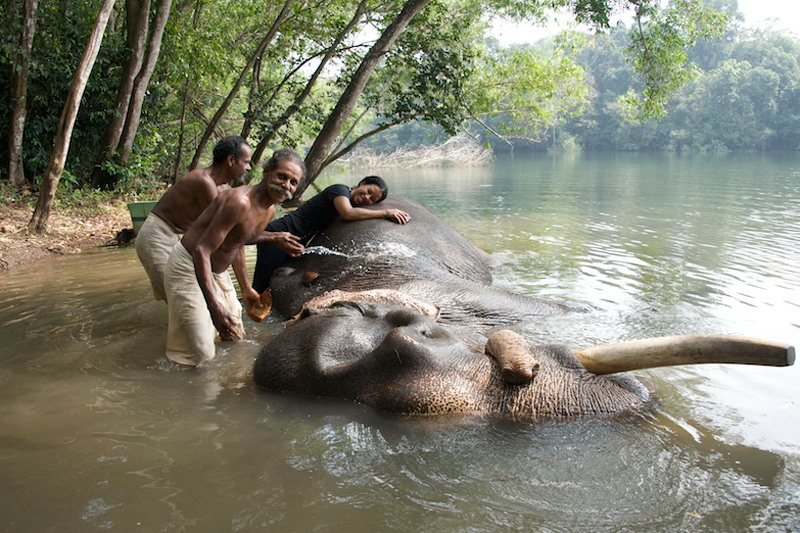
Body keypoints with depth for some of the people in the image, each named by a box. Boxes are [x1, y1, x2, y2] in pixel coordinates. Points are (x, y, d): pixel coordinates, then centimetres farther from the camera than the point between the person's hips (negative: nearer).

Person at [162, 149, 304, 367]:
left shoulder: (269, 211, 1)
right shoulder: (240, 201, -29)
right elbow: (202, 250, -32)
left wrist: (246, 288, 24)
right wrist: (214, 306, -39)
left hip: (217, 272, 9)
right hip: (189, 267, -9)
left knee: (236, 336, 20)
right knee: (201, 354, -11)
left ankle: (179, 326, 36)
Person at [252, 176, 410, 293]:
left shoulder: (348, 201, 16)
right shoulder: (341, 189, -12)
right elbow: (348, 214, -30)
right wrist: (386, 212, -25)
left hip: (293, 242, 9)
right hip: (278, 234, -9)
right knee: (262, 290, -11)